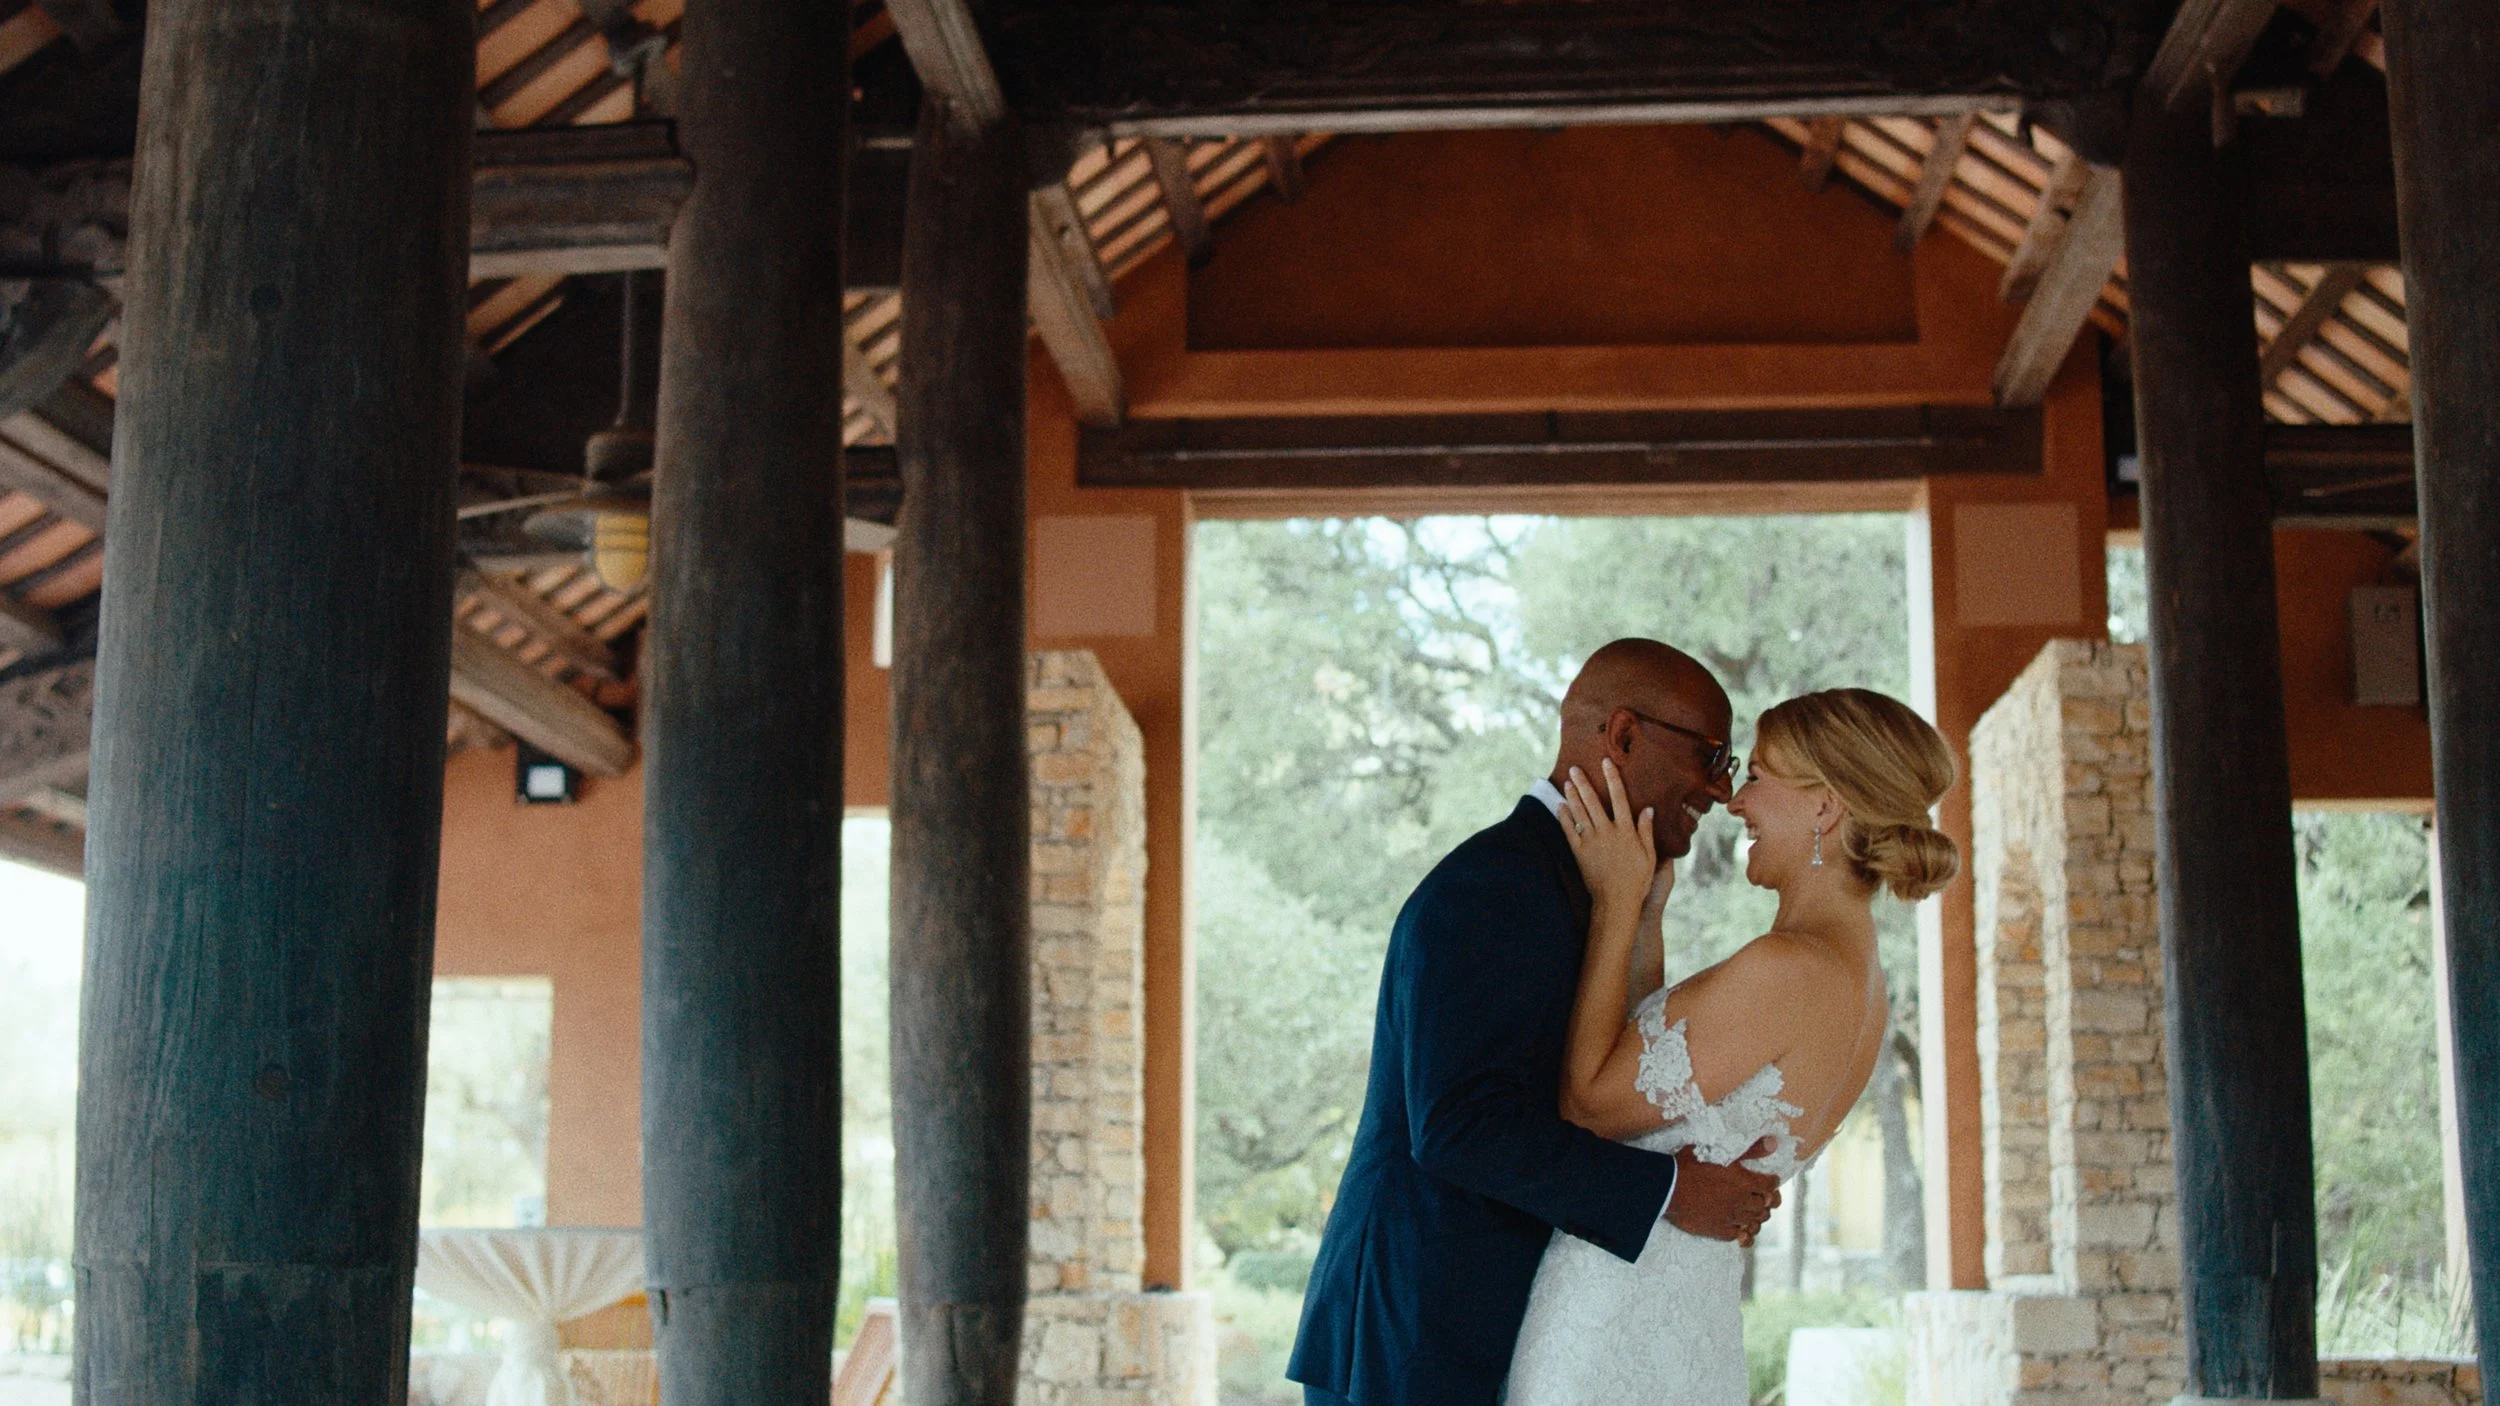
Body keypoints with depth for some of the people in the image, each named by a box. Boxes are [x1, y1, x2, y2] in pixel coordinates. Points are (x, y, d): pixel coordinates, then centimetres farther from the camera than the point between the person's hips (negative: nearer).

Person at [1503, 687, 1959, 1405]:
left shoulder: (1788, 969, -18)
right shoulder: (1862, 989, 11)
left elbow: (1590, 1102, -13)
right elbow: (1652, 1082, 15)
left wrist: (1615, 903, -8)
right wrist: (1643, 916, 15)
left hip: (1617, 1307, -9)